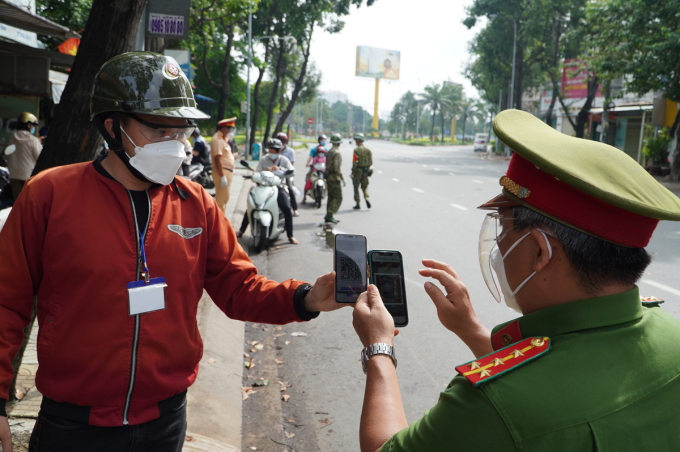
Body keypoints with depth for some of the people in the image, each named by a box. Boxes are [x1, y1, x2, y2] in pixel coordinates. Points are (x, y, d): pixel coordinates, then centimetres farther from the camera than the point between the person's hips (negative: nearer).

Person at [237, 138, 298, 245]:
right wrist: (265, 170, -18)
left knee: (287, 209, -21)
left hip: (278, 187, -1)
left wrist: (279, 169, -23)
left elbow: (292, 171, -9)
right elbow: (256, 174, 2)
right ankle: (241, 231, 3)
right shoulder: (263, 160, 8)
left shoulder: (284, 160, 6)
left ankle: (290, 236, -10)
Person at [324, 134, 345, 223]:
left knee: (331, 197, 13)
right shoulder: (337, 153, -16)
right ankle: (329, 215, -11)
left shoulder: (329, 152, 13)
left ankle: (328, 216, 15)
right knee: (338, 198, -7)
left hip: (329, 177, 10)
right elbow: (337, 168, -21)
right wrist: (342, 179, -16)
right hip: (335, 178, -10)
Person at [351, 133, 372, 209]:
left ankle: (358, 204, 9)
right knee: (364, 187, 16)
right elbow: (371, 162, 8)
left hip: (358, 171, -5)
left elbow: (355, 162, -16)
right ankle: (366, 198, -9)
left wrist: (353, 172, -10)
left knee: (356, 187, 6)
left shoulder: (356, 150, -13)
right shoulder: (368, 150, 6)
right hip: (366, 171, 5)